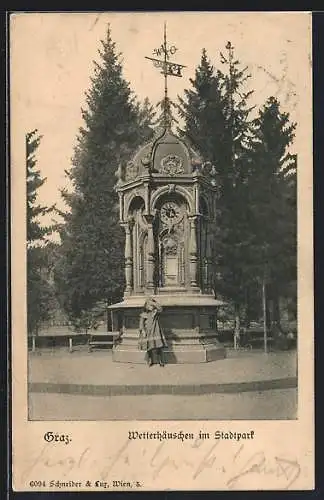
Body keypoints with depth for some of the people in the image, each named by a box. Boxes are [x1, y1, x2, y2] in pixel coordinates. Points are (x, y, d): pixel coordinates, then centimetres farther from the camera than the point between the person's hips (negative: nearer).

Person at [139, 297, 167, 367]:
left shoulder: (155, 312, 4)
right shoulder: (143, 314, 4)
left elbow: (160, 309, -16)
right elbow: (141, 323, 2)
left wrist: (154, 303, -15)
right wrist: (142, 331, -9)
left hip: (155, 332, -1)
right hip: (148, 333, 1)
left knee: (158, 347, -7)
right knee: (149, 348, 5)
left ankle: (161, 361, 0)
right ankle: (150, 361, 17)